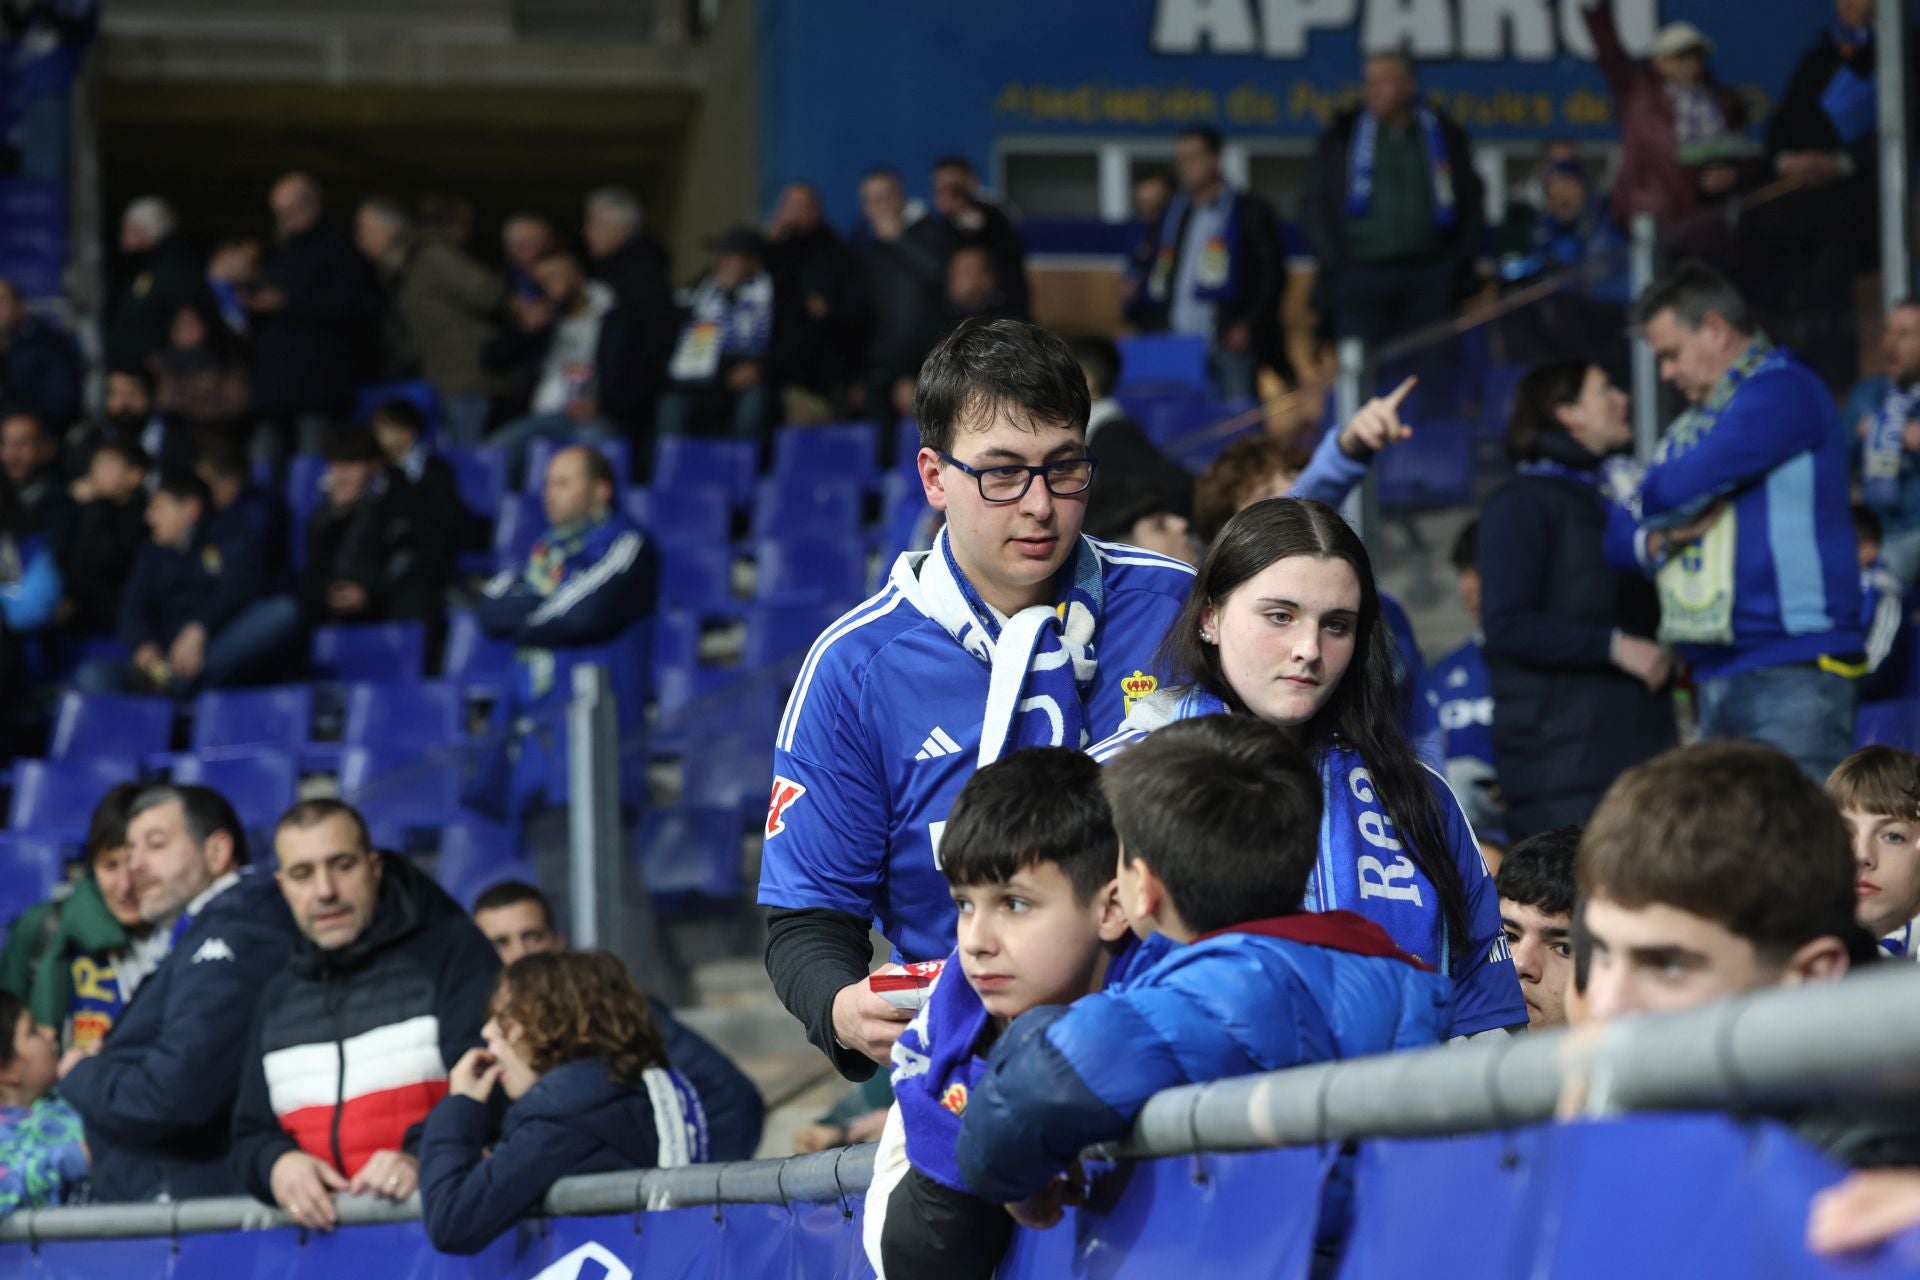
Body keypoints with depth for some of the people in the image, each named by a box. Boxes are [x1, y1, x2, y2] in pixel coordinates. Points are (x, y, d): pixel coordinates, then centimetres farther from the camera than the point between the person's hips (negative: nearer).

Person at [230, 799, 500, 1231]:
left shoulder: (451, 949, 8)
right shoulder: (278, 994, 25)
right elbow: (251, 1132, 26)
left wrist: (424, 1158, -23)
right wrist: (275, 1163, 1)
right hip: (322, 1225, 5)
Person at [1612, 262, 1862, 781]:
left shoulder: (1780, 390, -6)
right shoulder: (1695, 421, 22)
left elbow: (1682, 486, -17)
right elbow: (1618, 538, 20)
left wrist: (1641, 503, 6)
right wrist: (1653, 542, -3)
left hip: (1790, 674, -9)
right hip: (1716, 676, 9)